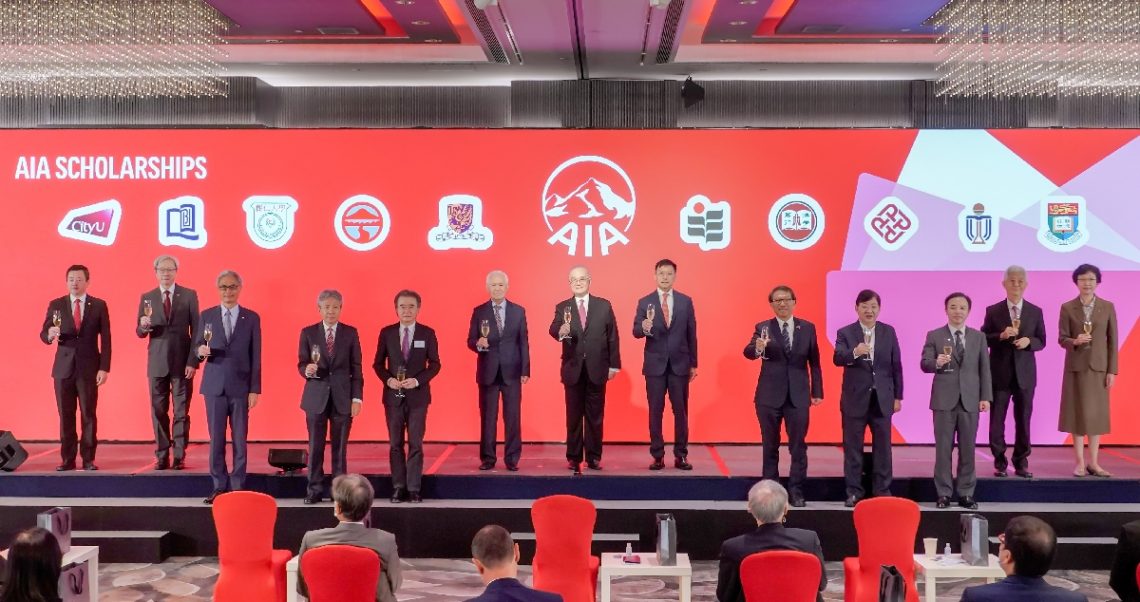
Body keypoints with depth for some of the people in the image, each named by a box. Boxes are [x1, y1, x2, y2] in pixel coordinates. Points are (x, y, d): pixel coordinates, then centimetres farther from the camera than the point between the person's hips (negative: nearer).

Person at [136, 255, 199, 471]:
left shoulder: (189, 295, 2)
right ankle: (162, 456, 10)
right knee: (158, 411, 4)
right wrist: (144, 325, -17)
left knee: (181, 411, 0)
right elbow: (140, 333, 8)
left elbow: (196, 330, -1)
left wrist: (193, 361, -8)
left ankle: (179, 456, 6)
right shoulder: (147, 297, 8)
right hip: (157, 362, 2)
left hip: (182, 362, -2)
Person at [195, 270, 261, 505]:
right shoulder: (207, 316, 7)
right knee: (216, 438, 3)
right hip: (214, 385, 1)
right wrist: (201, 351, -17)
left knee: (239, 439, 2)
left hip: (240, 386, -1)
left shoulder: (251, 318, 4)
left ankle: (237, 486, 9)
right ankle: (219, 485, 12)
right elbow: (198, 349, 8)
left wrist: (255, 389, -3)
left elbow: (256, 356, 2)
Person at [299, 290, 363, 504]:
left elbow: (356, 368, 4)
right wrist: (307, 370, -19)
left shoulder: (350, 333, 5)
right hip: (316, 397, 0)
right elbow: (301, 364, 6)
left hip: (342, 397, 0)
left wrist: (357, 398, -2)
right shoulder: (308, 333, 5)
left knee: (340, 447, 4)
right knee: (315, 446, 1)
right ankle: (314, 490, 10)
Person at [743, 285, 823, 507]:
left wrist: (817, 392, 2)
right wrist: (757, 347, -41)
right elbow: (748, 352, -17)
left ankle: (796, 491, 12)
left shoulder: (807, 328, 4)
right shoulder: (763, 328, -2)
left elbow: (814, 362, 6)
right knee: (770, 445, 9)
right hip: (769, 395, -1)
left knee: (798, 446, 3)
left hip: (798, 395, 1)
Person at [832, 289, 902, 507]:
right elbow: (837, 359, -17)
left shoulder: (888, 332, 7)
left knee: (882, 447, 7)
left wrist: (898, 396, 5)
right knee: (853, 448, 3)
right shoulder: (845, 333, -1)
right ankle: (854, 492, 11)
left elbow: (896, 365, 8)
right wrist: (854, 353, -38)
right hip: (855, 399, -2)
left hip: (882, 399, 2)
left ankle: (883, 491, 16)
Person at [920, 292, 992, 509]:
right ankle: (944, 493, 8)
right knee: (943, 449, 1)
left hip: (970, 400, 2)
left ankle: (966, 493, 12)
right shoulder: (934, 336, 3)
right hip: (944, 400, -2)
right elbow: (924, 363, -5)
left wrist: (985, 397, 0)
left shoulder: (979, 337, 10)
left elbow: (984, 369, 7)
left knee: (967, 449, 5)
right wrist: (936, 363, -27)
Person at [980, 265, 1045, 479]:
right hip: (1000, 373, -1)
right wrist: (1001, 336, -18)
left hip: (1025, 374, 1)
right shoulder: (993, 311, 1)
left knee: (1023, 419, 5)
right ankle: (1000, 463, 10)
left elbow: (1041, 341, 7)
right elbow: (983, 340, -1)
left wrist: (1029, 341, -14)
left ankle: (1021, 462, 15)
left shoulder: (1035, 312, 6)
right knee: (997, 420, 1)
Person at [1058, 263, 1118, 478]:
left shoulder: (1107, 307, 3)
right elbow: (1061, 338, 0)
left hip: (1099, 367, 1)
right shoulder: (1067, 307, 0)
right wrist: (1075, 341, -23)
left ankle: (1093, 462, 12)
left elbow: (1113, 340, 2)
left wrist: (1112, 370, -2)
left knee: (1097, 413, 5)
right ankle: (1080, 462, 6)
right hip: (1076, 367, -1)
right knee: (1077, 412, 1)